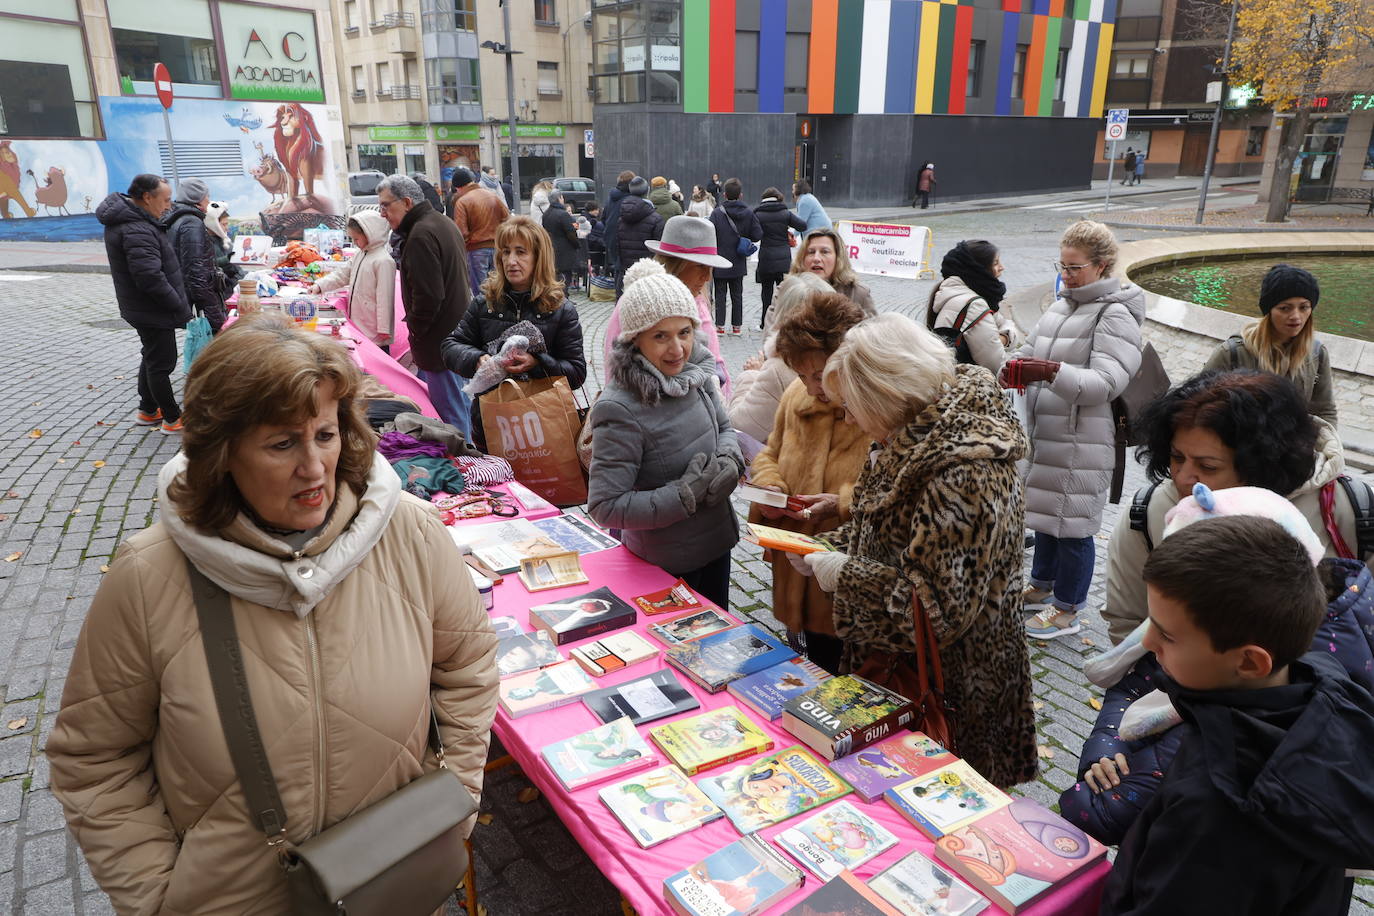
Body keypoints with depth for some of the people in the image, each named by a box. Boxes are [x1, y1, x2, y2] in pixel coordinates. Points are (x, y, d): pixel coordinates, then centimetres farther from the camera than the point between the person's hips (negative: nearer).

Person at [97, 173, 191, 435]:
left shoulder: (125, 219, 8)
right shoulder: (137, 231, -26)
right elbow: (151, 278, -31)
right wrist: (181, 307, -20)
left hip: (142, 307, 11)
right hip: (154, 312, -11)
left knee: (151, 358, 22)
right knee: (162, 363, 1)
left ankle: (147, 411, 35)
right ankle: (172, 419, 12)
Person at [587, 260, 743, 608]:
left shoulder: (695, 373, -8)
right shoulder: (621, 410, -27)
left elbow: (724, 429, 8)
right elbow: (604, 507, -27)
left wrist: (728, 460, -14)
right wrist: (688, 494, -27)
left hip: (716, 541, 7)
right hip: (664, 563, -6)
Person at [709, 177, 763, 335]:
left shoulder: (717, 213, -13)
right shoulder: (748, 213, -5)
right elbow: (758, 235, -5)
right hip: (739, 262, 3)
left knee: (720, 294, 7)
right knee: (737, 294, 13)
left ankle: (720, 326, 7)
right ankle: (736, 325, 16)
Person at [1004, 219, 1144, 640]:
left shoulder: (1116, 315, -13)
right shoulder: (1060, 306, 13)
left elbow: (1107, 381, -22)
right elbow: (1031, 349, 16)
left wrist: (1053, 372, -37)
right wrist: (1015, 366, -8)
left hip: (1081, 441, -8)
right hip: (1043, 432, 8)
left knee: (1073, 525, 3)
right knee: (1044, 513, 20)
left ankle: (1067, 609, 18)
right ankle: (1041, 587, 38)